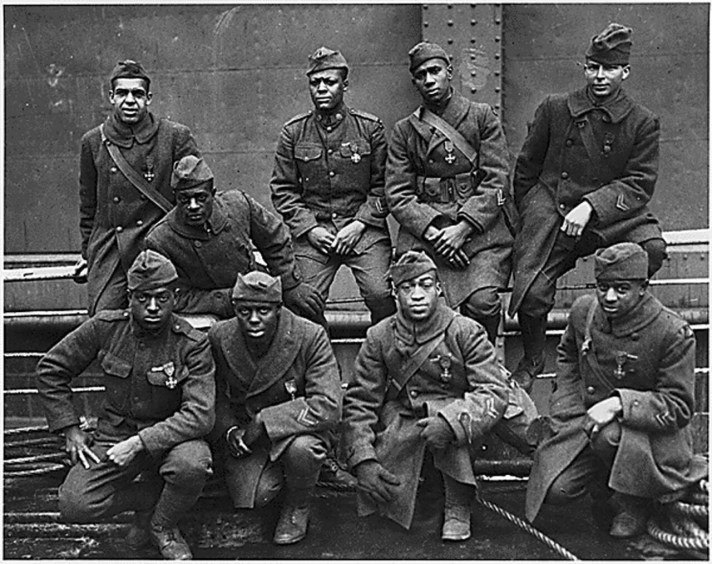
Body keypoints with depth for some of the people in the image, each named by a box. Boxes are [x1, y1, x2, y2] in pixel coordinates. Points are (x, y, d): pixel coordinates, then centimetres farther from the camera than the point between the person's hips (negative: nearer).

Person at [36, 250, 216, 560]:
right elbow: (50, 370, 4)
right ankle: (153, 496, 8)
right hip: (114, 436, 2)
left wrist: (140, 442, -29)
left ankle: (163, 526, -1)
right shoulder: (106, 327, -8)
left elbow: (200, 415, -23)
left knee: (192, 464, -35)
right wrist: (70, 428, -2)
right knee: (75, 506, -20)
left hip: (170, 437, -2)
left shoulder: (193, 345, -16)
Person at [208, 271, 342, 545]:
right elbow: (215, 396, 6)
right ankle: (273, 475, 19)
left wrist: (263, 423, -31)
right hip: (245, 432, 3)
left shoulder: (311, 337, -22)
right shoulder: (219, 337, -11)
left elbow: (328, 407, -30)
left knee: (302, 448, -36)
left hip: (297, 429, -2)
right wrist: (228, 431, -13)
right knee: (248, 500, -19)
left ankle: (297, 507, -1)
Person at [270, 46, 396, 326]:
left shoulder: (370, 127, 3)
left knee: (382, 296, -16)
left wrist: (359, 224, -8)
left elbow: (383, 184, 3)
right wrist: (309, 228, -4)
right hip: (313, 232, 2)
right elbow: (282, 189, 7)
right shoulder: (292, 133, 7)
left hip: (364, 229, -1)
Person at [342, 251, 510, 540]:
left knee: (451, 415, -36)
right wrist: (363, 460, -17)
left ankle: (459, 505, -15)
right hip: (401, 425, 1)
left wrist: (450, 421, -35)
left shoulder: (465, 332, -10)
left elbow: (495, 392, -17)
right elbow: (359, 402, -4)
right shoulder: (379, 337, -3)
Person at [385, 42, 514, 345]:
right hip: (423, 231, 1)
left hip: (480, 226, -1)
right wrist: (430, 230, -10)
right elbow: (397, 194, 6)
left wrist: (463, 228, -12)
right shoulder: (404, 131, 14)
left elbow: (496, 182, 1)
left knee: (482, 302, -23)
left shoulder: (482, 116, 9)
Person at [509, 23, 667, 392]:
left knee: (652, 247, -30)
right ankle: (532, 360, 10)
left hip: (610, 215, 1)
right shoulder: (555, 109, 7)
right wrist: (530, 218, 12)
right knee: (533, 296, -20)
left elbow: (640, 184, -3)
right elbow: (525, 170, 14)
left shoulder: (642, 123, 5)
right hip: (550, 210, 0)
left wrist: (590, 206, -18)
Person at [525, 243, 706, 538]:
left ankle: (634, 505, -6)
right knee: (556, 489, -15)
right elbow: (567, 358, 18)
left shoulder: (673, 333, -17)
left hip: (649, 432, -4)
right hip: (587, 421, 4)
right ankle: (603, 488, 19)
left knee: (609, 436, -38)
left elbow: (679, 408, -17)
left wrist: (619, 403, -31)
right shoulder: (583, 311, -3)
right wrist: (570, 412, 5)